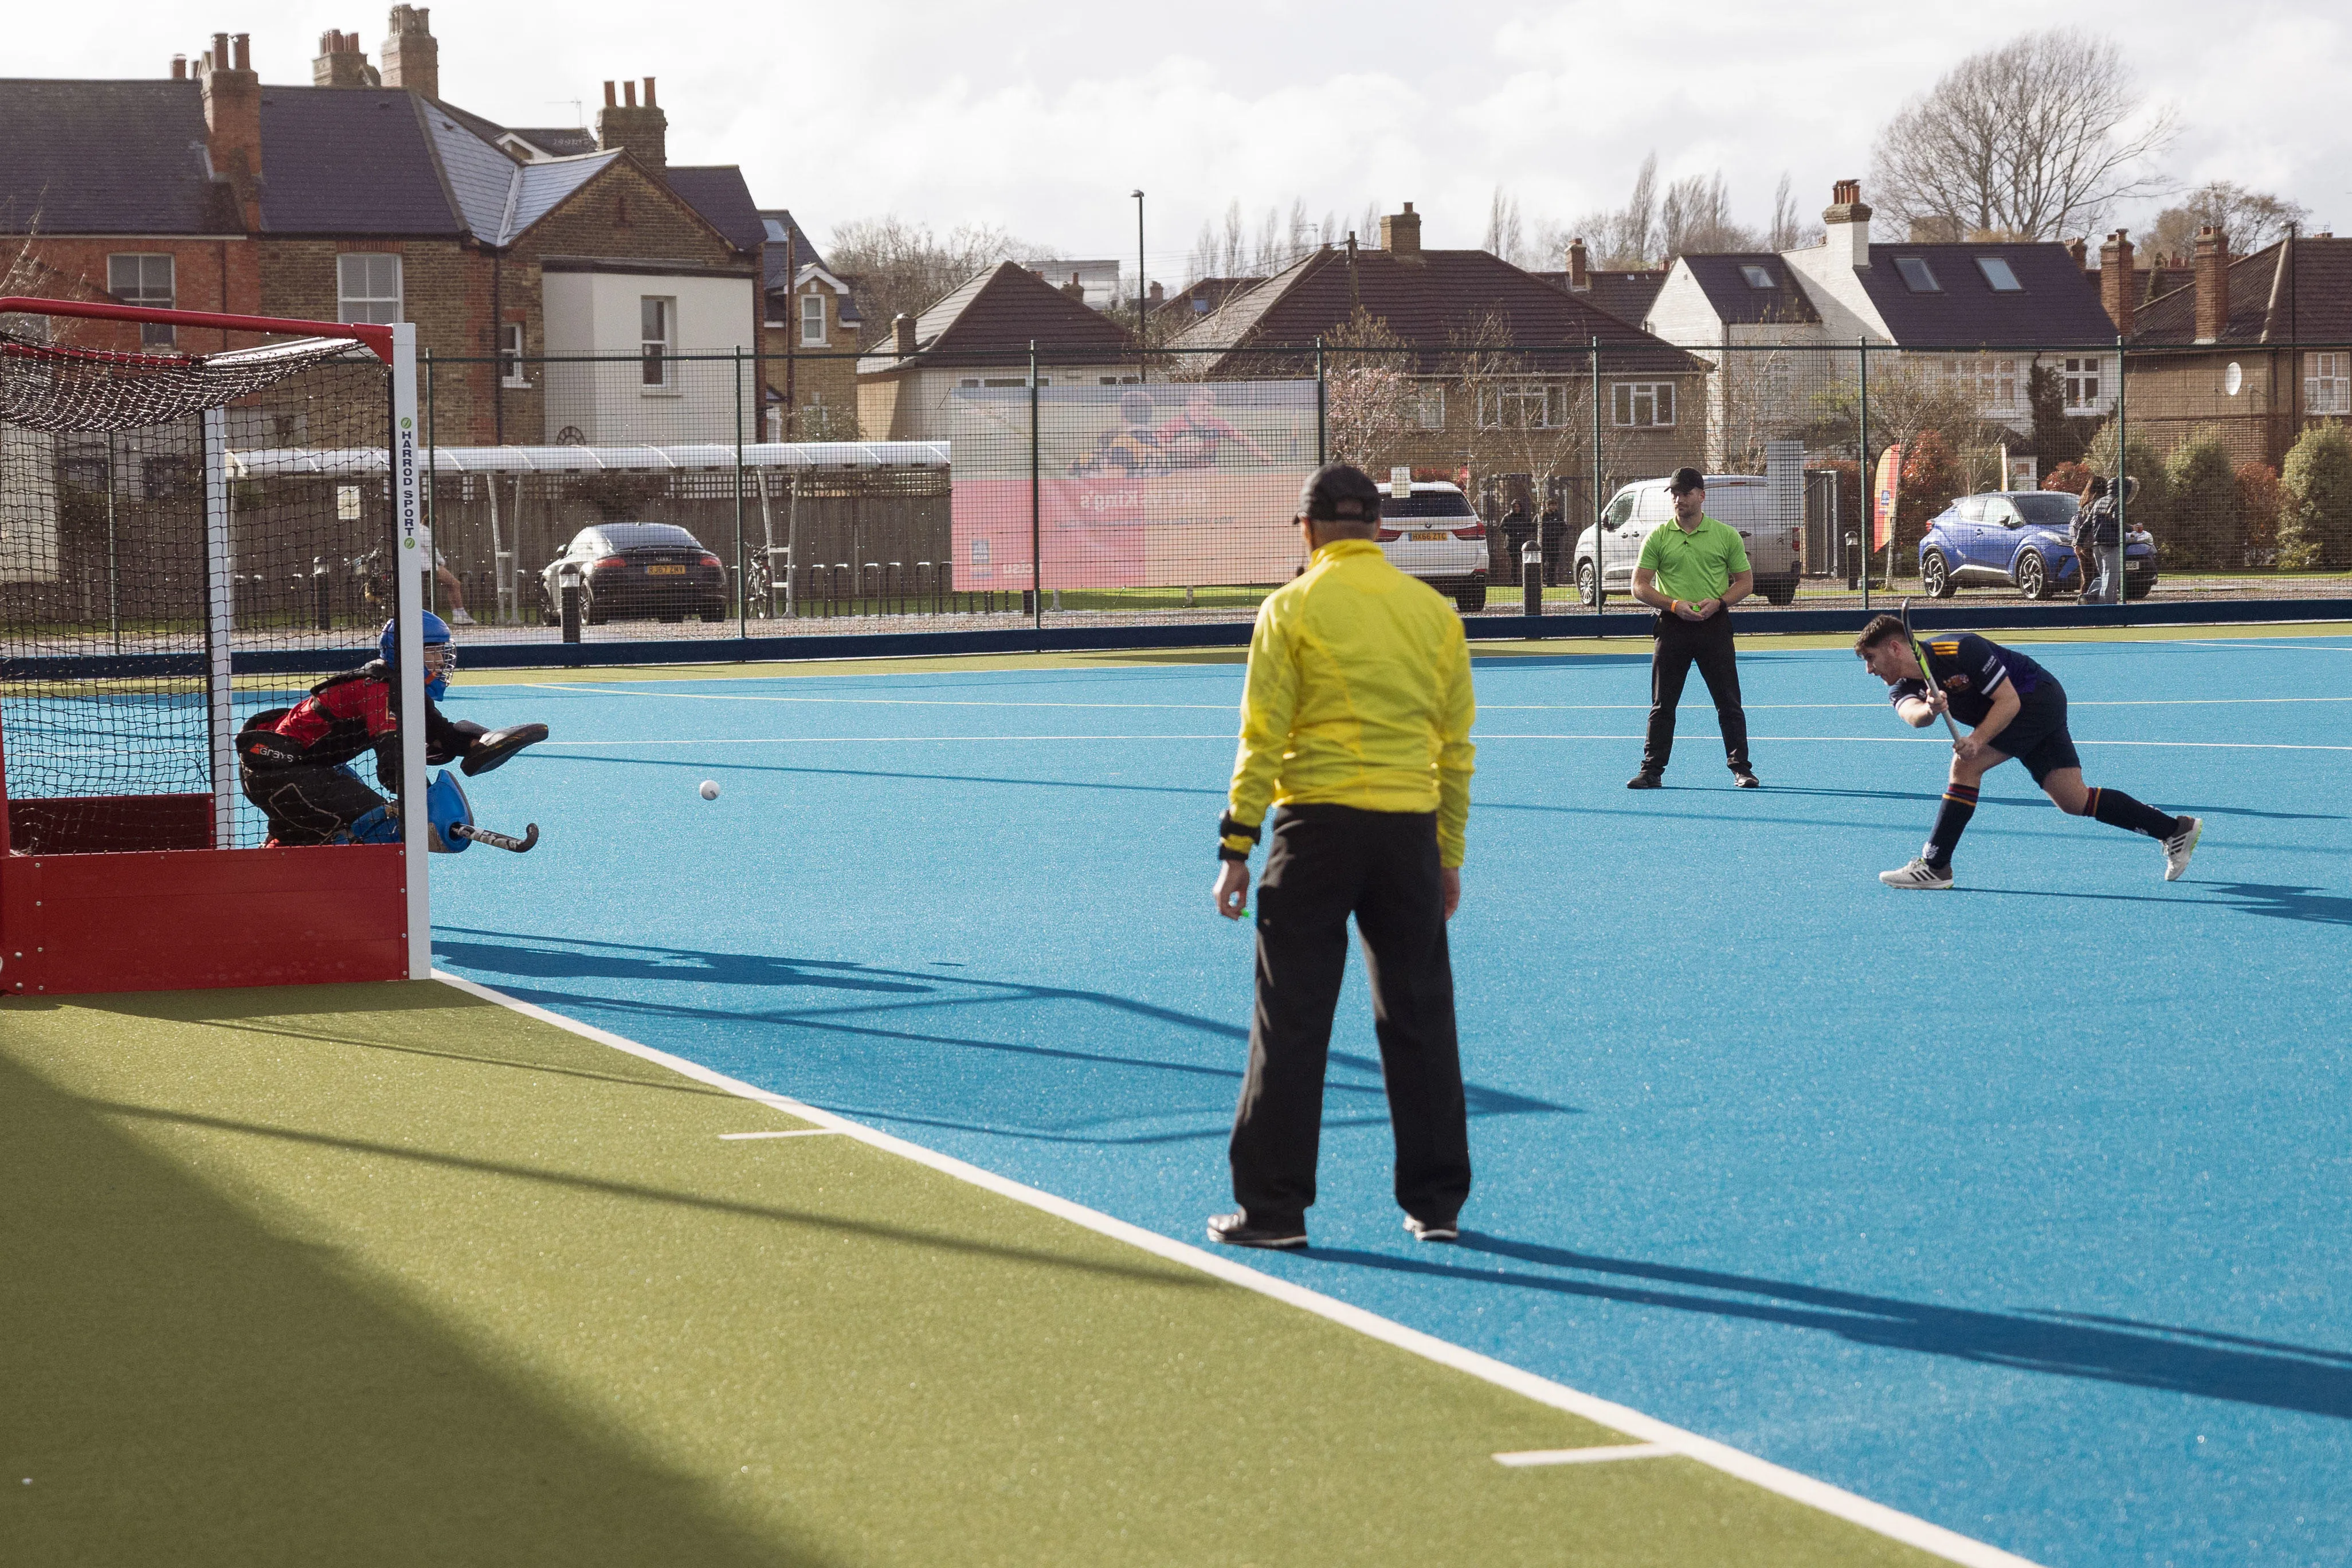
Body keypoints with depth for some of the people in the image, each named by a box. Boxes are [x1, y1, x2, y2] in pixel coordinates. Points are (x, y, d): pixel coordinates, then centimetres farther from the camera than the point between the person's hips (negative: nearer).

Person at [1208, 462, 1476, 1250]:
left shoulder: (1292, 607, -3)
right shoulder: (1434, 610, 9)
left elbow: (1262, 737, -6)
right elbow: (1456, 743, 11)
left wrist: (1236, 847, -2)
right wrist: (1449, 854, 18)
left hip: (1319, 827, -3)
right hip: (1411, 830, 4)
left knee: (1291, 1023, 1)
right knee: (1420, 1019, 11)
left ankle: (1273, 1206, 3)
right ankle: (1435, 1201, 15)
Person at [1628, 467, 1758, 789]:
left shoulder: (1726, 536, 5)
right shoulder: (1658, 538, 4)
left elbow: (1745, 582, 7)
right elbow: (1640, 586, 2)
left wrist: (1718, 601, -11)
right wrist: (1674, 605, -12)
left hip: (1715, 626, 0)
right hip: (1673, 627, 0)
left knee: (1729, 703, 1)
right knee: (1662, 705, 3)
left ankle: (1741, 768, 9)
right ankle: (1652, 771, 8)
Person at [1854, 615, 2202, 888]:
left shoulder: (1958, 650, -27)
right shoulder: (1902, 687, -4)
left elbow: (2009, 701, -25)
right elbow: (1912, 715, -28)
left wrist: (1977, 739, -39)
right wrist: (1930, 709, -51)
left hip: (2038, 697, -9)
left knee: (1966, 764, -22)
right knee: (2074, 801, 5)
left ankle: (1935, 867, -19)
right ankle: (2175, 829, 14)